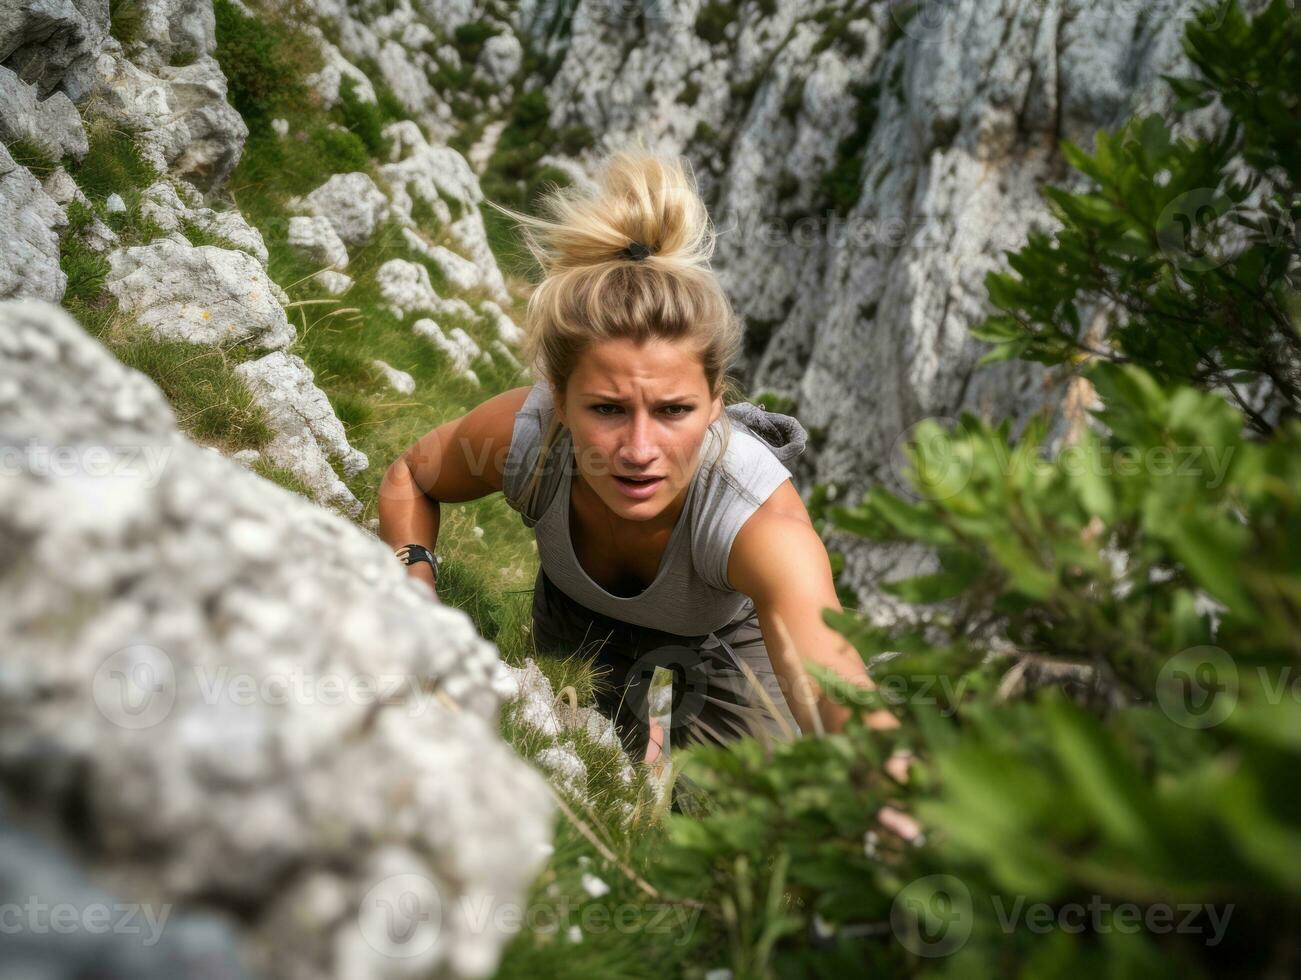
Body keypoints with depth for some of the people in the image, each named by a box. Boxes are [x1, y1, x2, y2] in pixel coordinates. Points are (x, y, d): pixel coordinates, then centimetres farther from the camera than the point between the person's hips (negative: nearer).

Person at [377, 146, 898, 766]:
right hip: (576, 620, 2)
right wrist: (416, 588, -31)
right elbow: (408, 480, -12)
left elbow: (849, 708, -59)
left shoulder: (762, 519, -46)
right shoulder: (521, 433, -36)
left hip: (726, 640, -1)